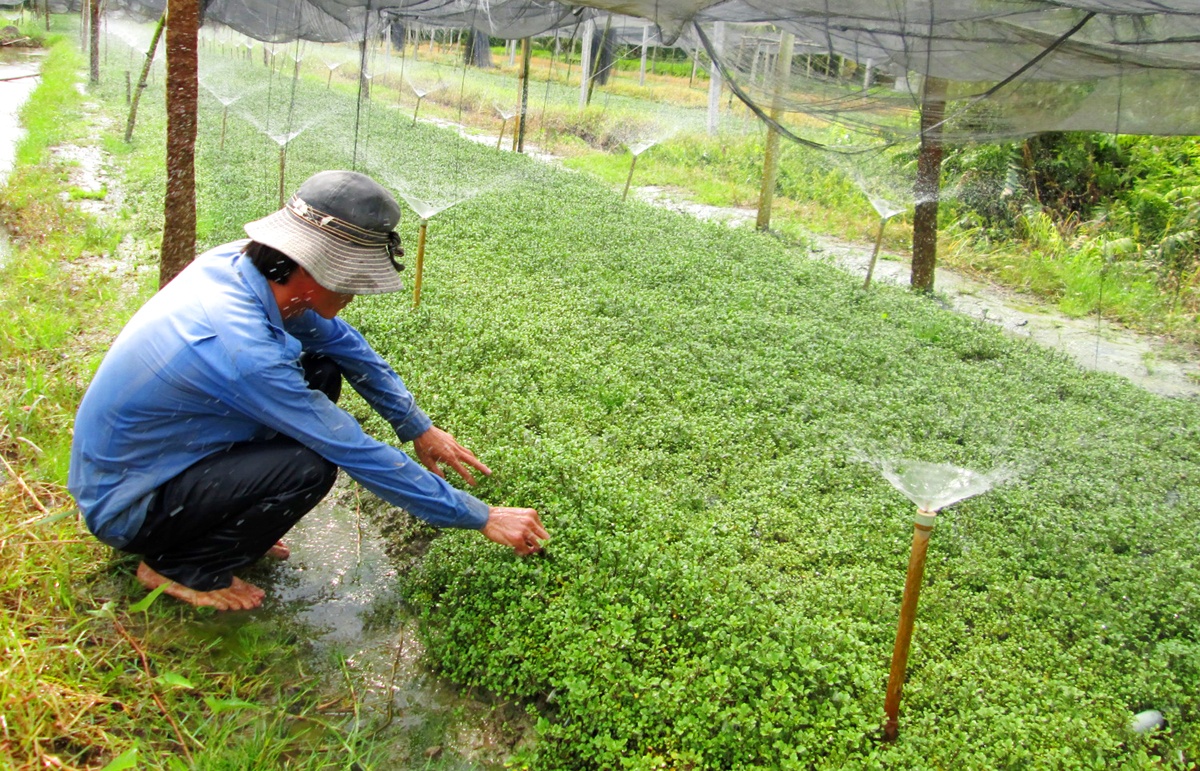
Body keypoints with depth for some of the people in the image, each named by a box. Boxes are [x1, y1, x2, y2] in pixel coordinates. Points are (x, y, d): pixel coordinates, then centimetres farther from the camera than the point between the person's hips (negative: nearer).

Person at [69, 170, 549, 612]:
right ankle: (179, 567, -3)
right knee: (310, 466, -28)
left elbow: (338, 339, 4)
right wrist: (482, 518, -19)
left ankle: (224, 519, 12)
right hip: (122, 509, -8)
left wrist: (418, 428, 8)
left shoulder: (239, 263, -12)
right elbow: (359, 455, -28)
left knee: (321, 370, 0)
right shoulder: (243, 351, -35)